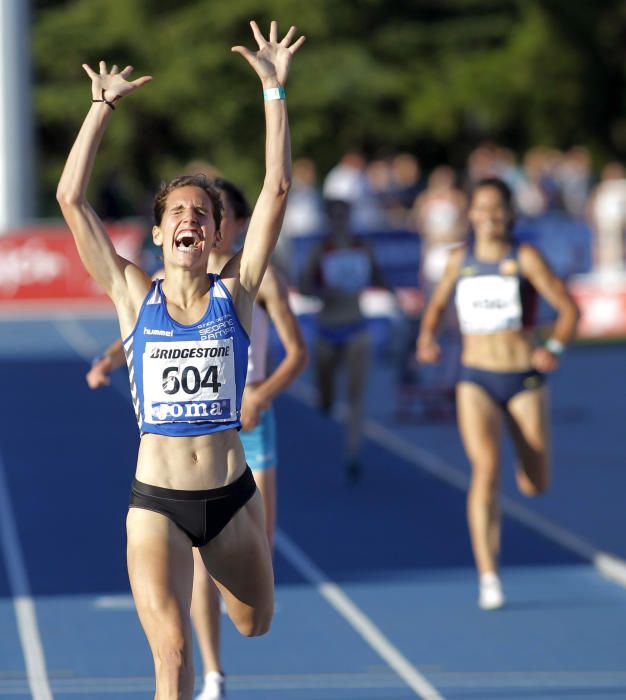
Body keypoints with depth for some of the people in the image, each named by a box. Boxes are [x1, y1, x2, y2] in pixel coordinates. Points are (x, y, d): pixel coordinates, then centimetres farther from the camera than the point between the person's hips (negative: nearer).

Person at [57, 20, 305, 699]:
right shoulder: (134, 297, 0)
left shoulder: (235, 293, 1)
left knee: (254, 624, 21)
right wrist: (102, 106, -4)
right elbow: (71, 198, -4)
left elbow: (276, 190, -5)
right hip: (156, 502, -2)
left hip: (231, 496, 2)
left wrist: (275, 91, -8)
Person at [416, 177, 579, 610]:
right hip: (476, 380, 1)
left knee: (535, 486, 7)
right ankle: (489, 579, -22)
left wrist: (556, 348, -22)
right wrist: (428, 338, 2)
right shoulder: (460, 261, 5)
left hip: (525, 380, -1)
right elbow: (437, 303, 22)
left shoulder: (525, 258, -4)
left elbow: (569, 308, -5)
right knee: (487, 469, -21)